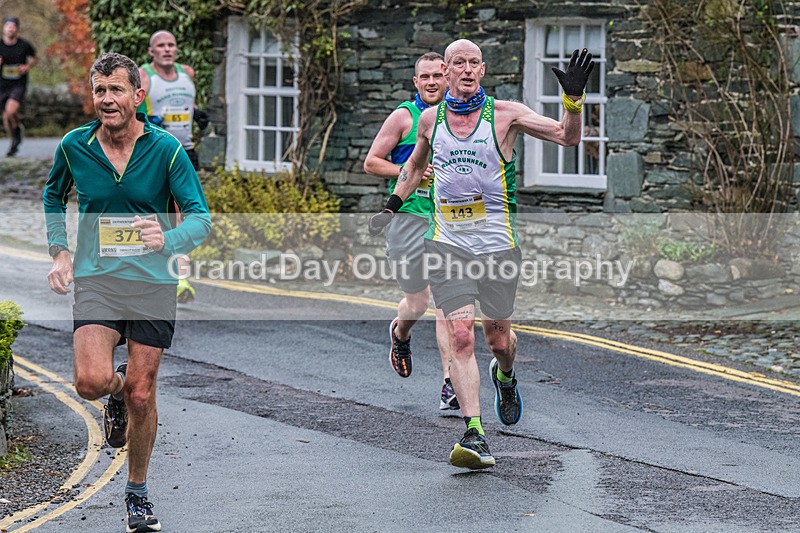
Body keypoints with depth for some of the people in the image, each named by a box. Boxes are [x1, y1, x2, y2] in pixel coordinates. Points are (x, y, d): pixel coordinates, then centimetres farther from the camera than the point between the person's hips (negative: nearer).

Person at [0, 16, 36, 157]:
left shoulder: (24, 45, -7)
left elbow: (34, 57, 13)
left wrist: (28, 66, -7)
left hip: (19, 84, -3)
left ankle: (17, 128, 7)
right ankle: (14, 142, 32)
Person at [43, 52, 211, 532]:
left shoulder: (166, 149, -8)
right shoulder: (74, 147, -2)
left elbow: (201, 217, -9)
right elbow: (54, 195, 19)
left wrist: (168, 241, -30)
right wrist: (60, 252, 8)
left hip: (153, 282, -1)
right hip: (96, 278, 1)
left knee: (141, 396, 3)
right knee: (92, 381, -20)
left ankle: (138, 492, 24)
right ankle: (117, 388, 20)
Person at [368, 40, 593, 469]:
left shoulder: (506, 114, -2)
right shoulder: (430, 119, 7)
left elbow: (568, 137, -7)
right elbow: (415, 165, 27)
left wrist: (574, 99, -23)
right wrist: (391, 207, 22)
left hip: (498, 242, -1)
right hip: (447, 242, 1)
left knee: (497, 335, 11)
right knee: (460, 334, -15)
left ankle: (504, 377, 50)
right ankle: (474, 437, -21)